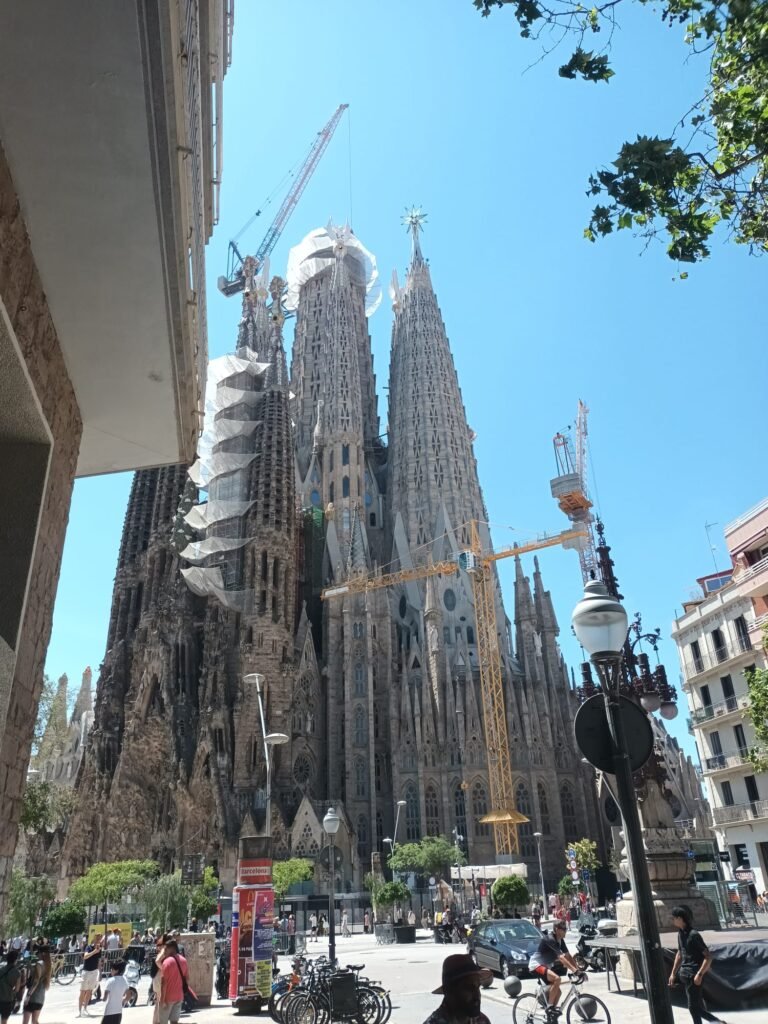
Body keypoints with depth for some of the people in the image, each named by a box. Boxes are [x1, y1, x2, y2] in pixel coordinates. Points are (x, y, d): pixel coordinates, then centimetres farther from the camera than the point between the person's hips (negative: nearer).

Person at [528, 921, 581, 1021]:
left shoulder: (560, 941, 4)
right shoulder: (550, 940, -25)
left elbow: (568, 956, 2)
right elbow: (561, 957, -33)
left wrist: (579, 969, -9)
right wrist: (574, 970, -40)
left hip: (545, 966, 10)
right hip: (536, 965, -10)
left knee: (557, 992, 7)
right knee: (557, 978, -31)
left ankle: (551, 1017, 21)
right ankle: (550, 1007, -18)